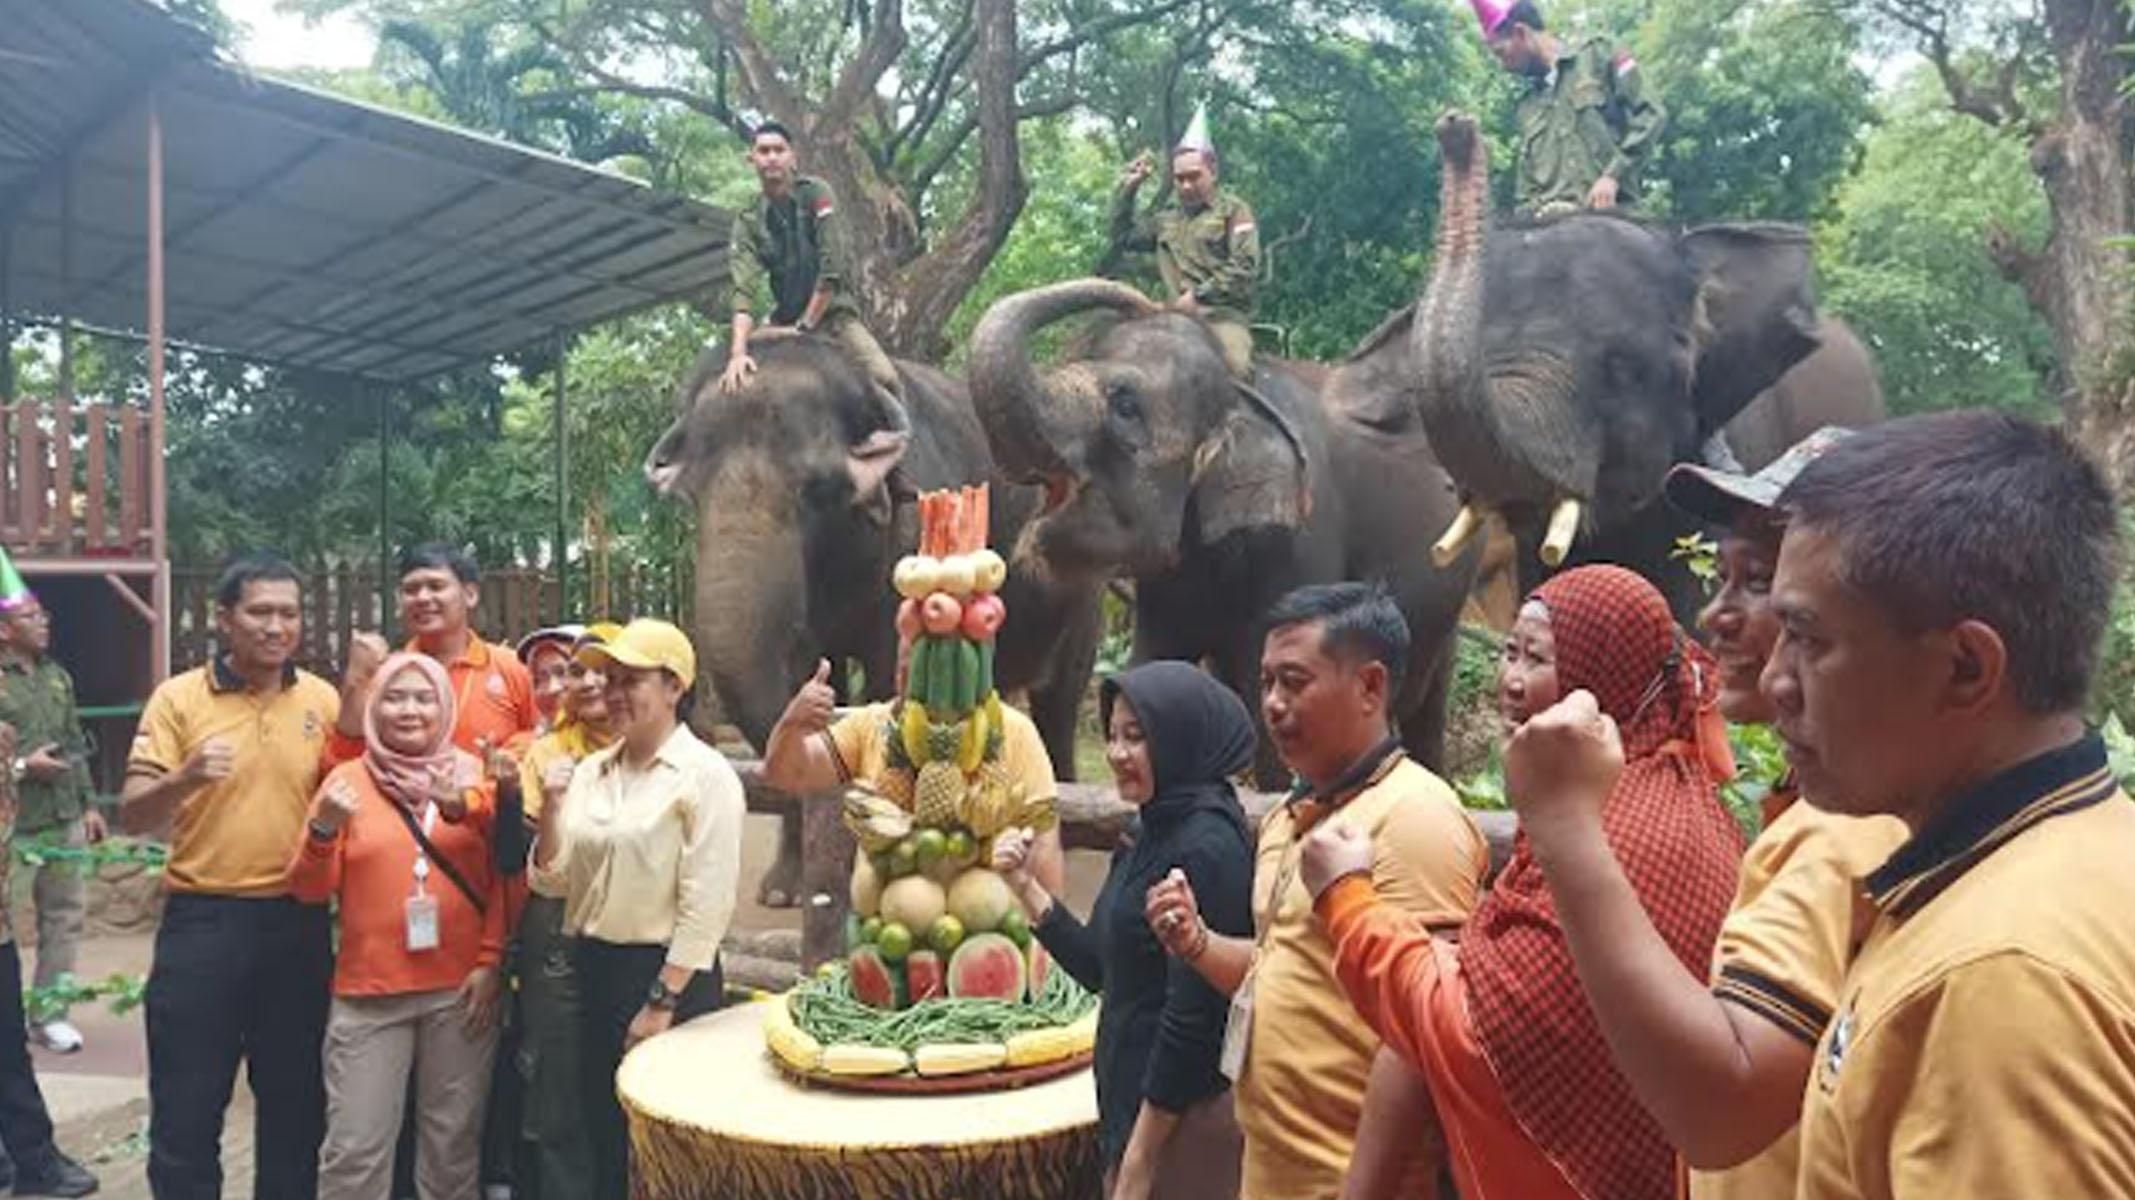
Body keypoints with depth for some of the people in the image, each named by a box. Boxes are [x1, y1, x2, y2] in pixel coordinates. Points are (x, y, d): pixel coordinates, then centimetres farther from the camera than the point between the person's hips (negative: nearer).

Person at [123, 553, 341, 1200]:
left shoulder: (323, 699, 4)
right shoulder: (179, 698, -4)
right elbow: (133, 815, -9)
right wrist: (185, 778, -27)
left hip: (299, 922, 2)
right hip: (203, 921, -2)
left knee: (295, 1102, 14)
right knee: (186, 1108, 5)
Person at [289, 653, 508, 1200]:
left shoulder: (474, 775, 3)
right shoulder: (347, 780, 2)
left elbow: (505, 876, 3)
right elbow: (309, 890, 1)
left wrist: (490, 963, -6)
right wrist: (324, 829, -16)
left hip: (461, 989, 1)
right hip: (370, 993, -1)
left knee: (453, 1143, 11)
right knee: (355, 1150, 2)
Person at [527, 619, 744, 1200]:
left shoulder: (705, 775, -9)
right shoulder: (590, 771, 9)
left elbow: (707, 904, -13)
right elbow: (553, 882, 8)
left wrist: (661, 1003, -15)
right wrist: (550, 810, -8)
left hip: (669, 975, -6)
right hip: (594, 970, 6)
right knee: (604, 1135, 14)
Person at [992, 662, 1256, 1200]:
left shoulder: (1207, 847, -20)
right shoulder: (1157, 835, 7)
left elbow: (1193, 1015, -21)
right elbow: (1101, 968, 12)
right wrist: (1024, 885, 3)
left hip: (1181, 1117, -8)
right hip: (1135, 1101, 8)